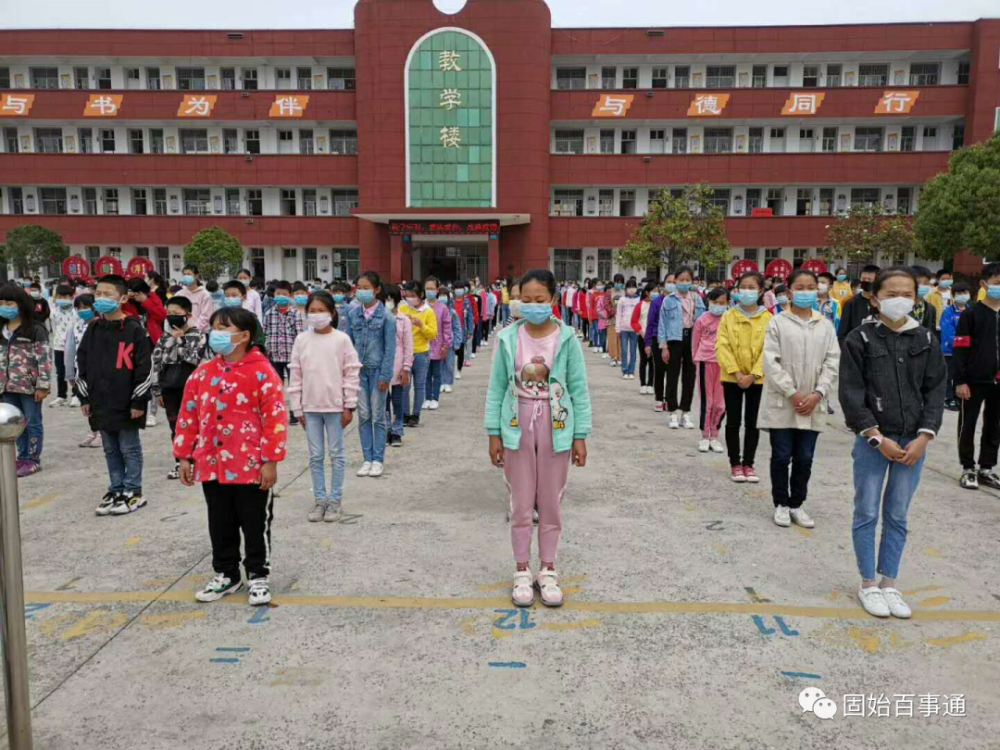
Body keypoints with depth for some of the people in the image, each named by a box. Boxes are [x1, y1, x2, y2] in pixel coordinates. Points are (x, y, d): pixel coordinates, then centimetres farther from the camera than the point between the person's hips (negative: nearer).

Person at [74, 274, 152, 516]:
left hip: (126, 403, -6)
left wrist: (139, 400, -12)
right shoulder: (93, 329, 8)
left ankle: (132, 492, 14)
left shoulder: (135, 330, -10)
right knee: (110, 450, 15)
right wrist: (84, 396, 10)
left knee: (129, 448, 4)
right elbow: (81, 363, 14)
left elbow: (145, 367, -12)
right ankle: (116, 490, 26)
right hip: (101, 402, 6)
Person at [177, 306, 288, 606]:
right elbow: (188, 416, 11)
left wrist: (270, 461, -14)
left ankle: (258, 576, 23)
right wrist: (184, 457, 10)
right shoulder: (202, 373, 5)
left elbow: (275, 418, -13)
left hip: (251, 467, -5)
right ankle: (225, 574, 33)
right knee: (220, 525, 17)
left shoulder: (261, 373, -11)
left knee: (256, 525, 8)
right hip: (211, 466, 5)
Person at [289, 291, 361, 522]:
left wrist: (349, 406, -6)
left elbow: (351, 374, -4)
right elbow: (295, 375, 5)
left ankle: (335, 499, 17)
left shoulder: (341, 339, -5)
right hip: (310, 406, 3)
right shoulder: (302, 340, 2)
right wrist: (297, 407, 2)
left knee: (336, 454, 7)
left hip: (335, 405, -2)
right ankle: (320, 499, 20)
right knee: (315, 455, 9)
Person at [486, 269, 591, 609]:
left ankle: (548, 571, 26)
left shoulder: (566, 338, -6)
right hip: (517, 428, 1)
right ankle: (522, 572, 23)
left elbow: (579, 389, -3)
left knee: (551, 504, 10)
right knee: (521, 505, 9)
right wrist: (494, 433, -1)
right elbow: (497, 388, 1)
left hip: (556, 427, 0)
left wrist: (580, 436, -4)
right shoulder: (508, 338, -3)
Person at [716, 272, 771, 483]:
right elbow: (722, 347, -7)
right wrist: (736, 372, -15)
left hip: (757, 379, 0)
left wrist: (753, 374, -15)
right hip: (732, 378, 0)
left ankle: (748, 464, 19)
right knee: (733, 422, 6)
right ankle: (735, 464, 16)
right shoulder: (728, 316, -1)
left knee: (752, 422, 8)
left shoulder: (768, 319, -2)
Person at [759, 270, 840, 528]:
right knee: (781, 457, 5)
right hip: (782, 403, -2)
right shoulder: (778, 322, -2)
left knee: (805, 458, 9)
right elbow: (771, 362, -8)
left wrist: (817, 394, -10)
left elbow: (832, 363, 3)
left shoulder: (825, 325, 7)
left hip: (813, 405, 3)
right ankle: (781, 504, 19)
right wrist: (792, 393, -13)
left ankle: (797, 504, 23)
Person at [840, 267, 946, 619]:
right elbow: (851, 394, -8)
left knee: (897, 516, 11)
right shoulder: (860, 339, -6)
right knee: (867, 513, 4)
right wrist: (878, 438, -13)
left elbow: (936, 391, 5)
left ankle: (889, 583, 23)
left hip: (914, 441, 3)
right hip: (871, 440, -3)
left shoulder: (925, 340, 5)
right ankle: (868, 584, 18)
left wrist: (923, 437, -6)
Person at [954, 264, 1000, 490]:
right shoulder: (971, 314, -5)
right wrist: (960, 381, -13)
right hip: (974, 380, -5)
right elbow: (961, 350, -8)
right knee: (968, 425, 3)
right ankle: (968, 469, 14)